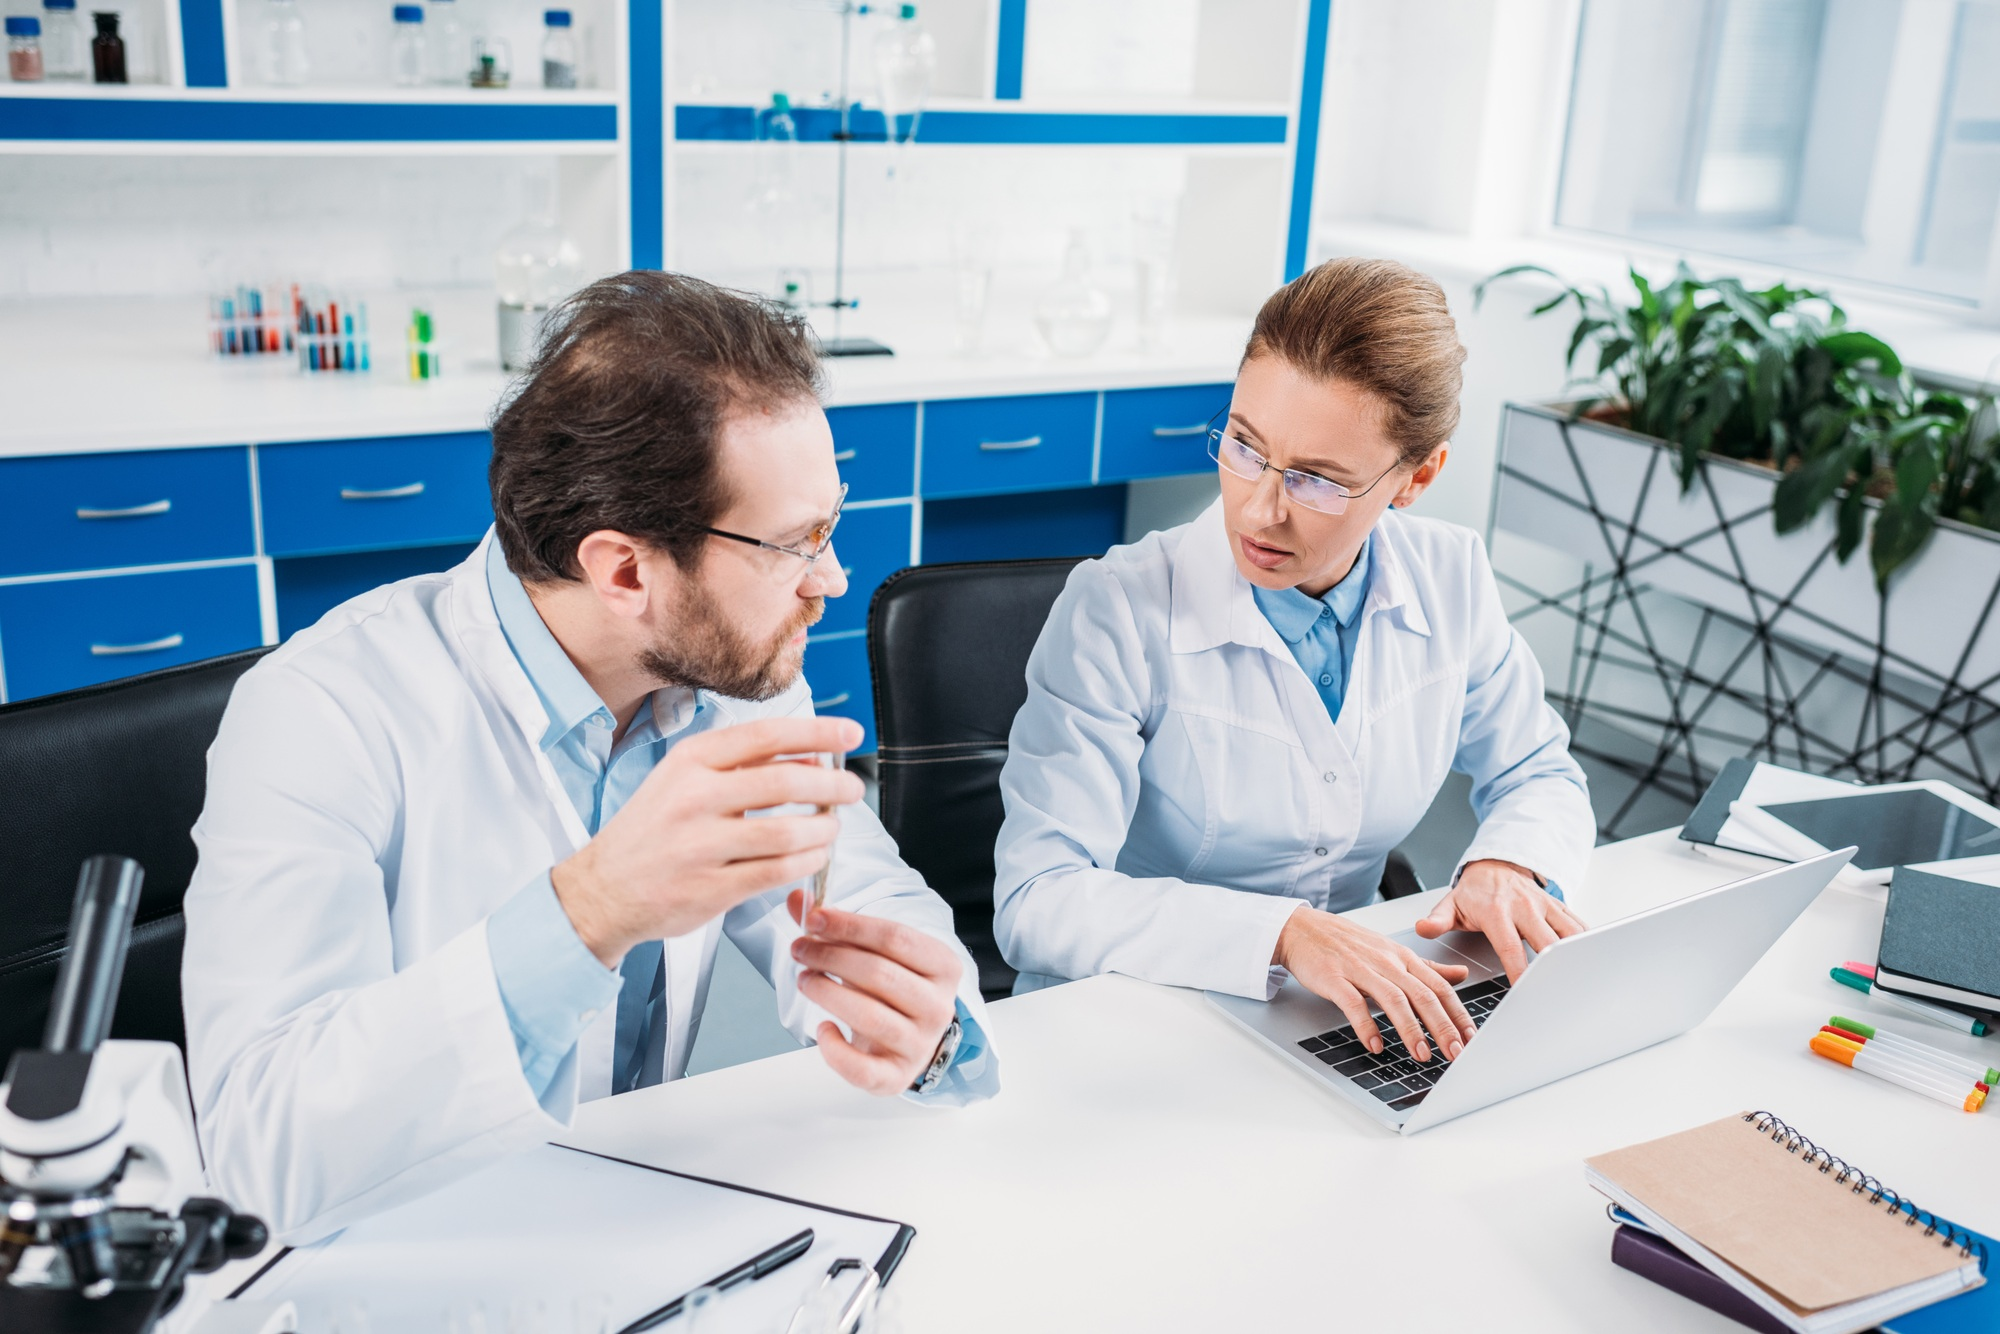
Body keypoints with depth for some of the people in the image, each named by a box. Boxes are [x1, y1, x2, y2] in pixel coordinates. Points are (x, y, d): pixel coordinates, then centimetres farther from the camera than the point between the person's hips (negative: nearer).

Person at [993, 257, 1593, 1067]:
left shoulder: (1450, 582, -3)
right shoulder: (1118, 611, -19)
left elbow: (1539, 777, 12)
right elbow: (1035, 905, -24)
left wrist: (1507, 866, -11)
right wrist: (1283, 932, -35)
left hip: (1351, 1023, 4)